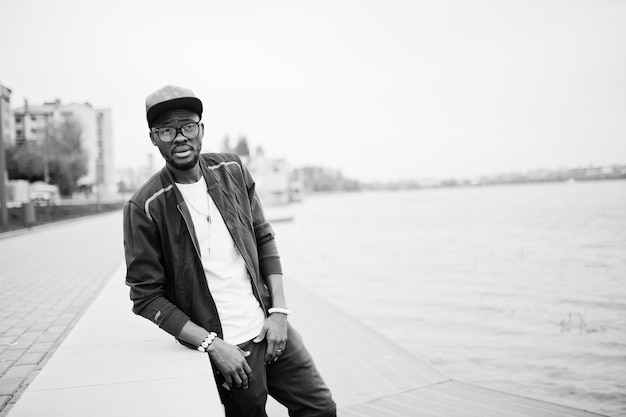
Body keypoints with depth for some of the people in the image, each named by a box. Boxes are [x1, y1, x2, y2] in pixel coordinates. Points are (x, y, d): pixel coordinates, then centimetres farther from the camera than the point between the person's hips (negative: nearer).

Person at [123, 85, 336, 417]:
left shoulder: (232, 171, 1)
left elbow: (264, 239, 7)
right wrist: (212, 344, -15)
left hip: (269, 328, 5)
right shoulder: (144, 208, -13)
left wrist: (279, 310, -1)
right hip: (228, 348, -4)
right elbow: (146, 298, -10)